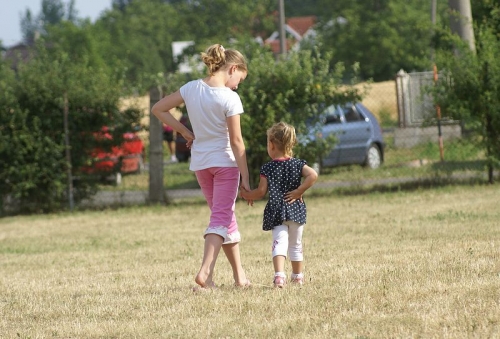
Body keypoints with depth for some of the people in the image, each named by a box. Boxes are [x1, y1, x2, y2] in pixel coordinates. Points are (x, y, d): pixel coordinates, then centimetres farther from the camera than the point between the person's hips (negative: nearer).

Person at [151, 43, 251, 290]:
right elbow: (236, 141, -16)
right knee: (221, 217, -3)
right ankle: (205, 272, -21)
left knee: (224, 215, 16)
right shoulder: (229, 98, -17)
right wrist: (245, 178, -11)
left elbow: (158, 109, 3)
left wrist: (185, 132, 6)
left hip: (200, 162, 6)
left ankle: (239, 276, 21)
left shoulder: (192, 88, -2)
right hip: (224, 161, -6)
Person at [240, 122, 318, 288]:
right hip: (296, 211, 2)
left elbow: (261, 192, -2)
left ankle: (279, 275, -30)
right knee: (296, 244, 18)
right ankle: (298, 276, 29)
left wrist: (247, 195, 16)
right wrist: (298, 191, -8)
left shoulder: (267, 168, -2)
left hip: (276, 212, -2)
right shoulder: (297, 164, 2)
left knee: (279, 243, -8)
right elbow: (313, 175, -15)